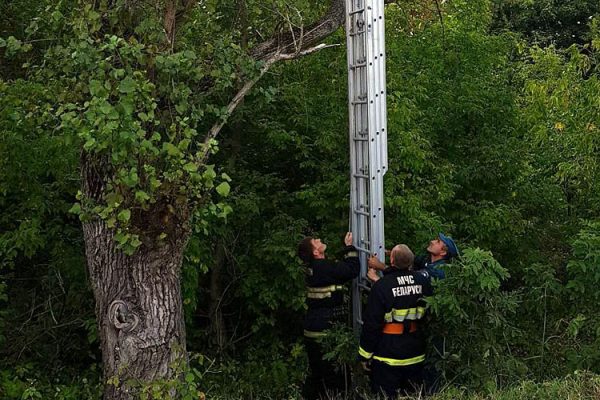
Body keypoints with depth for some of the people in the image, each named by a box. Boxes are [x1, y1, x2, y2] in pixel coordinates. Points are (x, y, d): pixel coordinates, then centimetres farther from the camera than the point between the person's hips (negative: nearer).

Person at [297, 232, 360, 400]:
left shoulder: (314, 267, 7)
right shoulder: (324, 267, -20)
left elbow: (340, 267, 17)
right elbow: (353, 270, -18)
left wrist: (347, 248, 14)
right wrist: (350, 247, -8)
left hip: (313, 329, 9)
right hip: (326, 331, -9)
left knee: (317, 373, 20)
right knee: (335, 375, 1)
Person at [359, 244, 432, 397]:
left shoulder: (382, 286, -16)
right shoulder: (422, 280, -4)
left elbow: (372, 324, -14)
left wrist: (365, 355, -5)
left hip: (388, 356, -5)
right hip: (415, 355, 5)